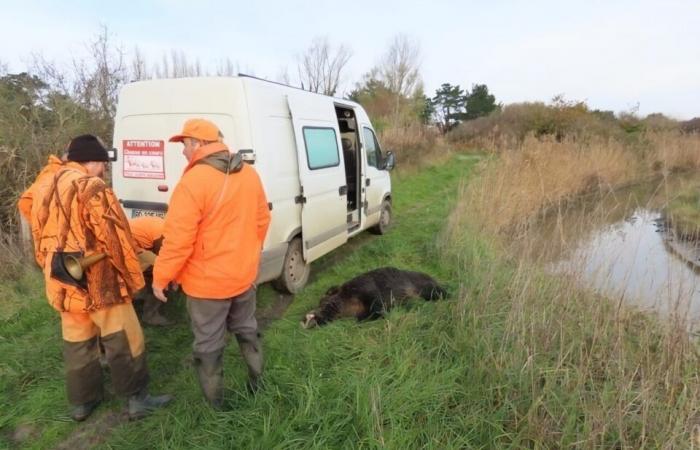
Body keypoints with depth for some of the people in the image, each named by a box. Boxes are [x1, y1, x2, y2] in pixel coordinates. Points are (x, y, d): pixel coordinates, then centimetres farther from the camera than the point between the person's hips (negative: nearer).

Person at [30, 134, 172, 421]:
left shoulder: (47, 192, 11)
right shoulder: (91, 189, -16)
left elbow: (41, 239, 17)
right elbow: (114, 239, -17)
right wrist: (133, 277, -8)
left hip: (63, 284, 8)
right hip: (96, 281, -8)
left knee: (77, 343, 19)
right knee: (124, 340, 3)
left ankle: (82, 402, 31)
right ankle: (137, 399, 12)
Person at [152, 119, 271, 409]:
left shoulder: (194, 181, -21)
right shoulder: (249, 174, 1)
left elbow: (178, 238, -21)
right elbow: (262, 220, 9)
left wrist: (160, 277, -8)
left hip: (208, 280, -7)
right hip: (245, 273, 7)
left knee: (209, 345, 11)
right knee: (246, 330, 25)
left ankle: (215, 403, 27)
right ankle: (258, 385, 39)